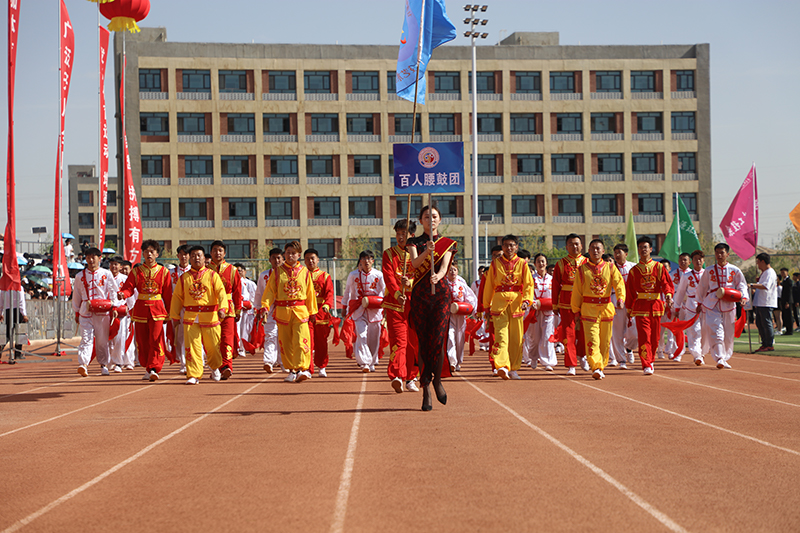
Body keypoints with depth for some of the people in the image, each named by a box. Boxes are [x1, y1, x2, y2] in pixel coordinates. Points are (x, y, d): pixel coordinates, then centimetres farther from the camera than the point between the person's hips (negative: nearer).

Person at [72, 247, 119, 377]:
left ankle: (103, 364, 20)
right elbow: (76, 295, 15)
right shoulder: (80, 276, 9)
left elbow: (113, 291, 8)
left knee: (102, 339, 6)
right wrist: (77, 312, 13)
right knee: (86, 338, -11)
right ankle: (84, 364, -21)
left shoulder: (106, 274, 6)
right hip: (86, 311, 0)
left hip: (103, 311, 0)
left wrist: (114, 307, 0)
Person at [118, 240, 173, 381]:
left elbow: (167, 294, 7)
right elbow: (128, 288, -2)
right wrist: (122, 294, -25)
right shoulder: (136, 271, 6)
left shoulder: (163, 271, 5)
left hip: (157, 310, -2)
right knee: (142, 341, 8)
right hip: (140, 309, 2)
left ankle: (154, 368, -12)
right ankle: (147, 368, 22)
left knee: (156, 340, -12)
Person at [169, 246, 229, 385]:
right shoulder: (184, 277, 8)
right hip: (190, 317, 1)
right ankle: (194, 375, -3)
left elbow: (221, 292, -8)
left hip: (210, 316, -1)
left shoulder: (212, 275, 2)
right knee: (192, 347, -7)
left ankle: (214, 367, 36)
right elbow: (177, 297, 13)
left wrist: (222, 308, -24)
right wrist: (175, 316, 8)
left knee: (213, 346, 8)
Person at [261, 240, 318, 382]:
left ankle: (302, 368, -15)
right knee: (285, 342, 5)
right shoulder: (278, 272, 7)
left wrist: (312, 311, 12)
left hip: (300, 311, -1)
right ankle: (292, 370, 15)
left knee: (301, 340, -14)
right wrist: (265, 306, -10)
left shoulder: (304, 272, 7)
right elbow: (270, 291, 4)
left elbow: (310, 292, 11)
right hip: (282, 311, 1)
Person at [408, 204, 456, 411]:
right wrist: (426, 252, -30)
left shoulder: (448, 244, 9)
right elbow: (414, 263, -10)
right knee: (422, 342, -2)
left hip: (441, 294, 0)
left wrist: (438, 276, -30)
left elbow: (444, 266, -8)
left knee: (438, 340, -12)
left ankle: (437, 380, 11)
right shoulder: (414, 243, 9)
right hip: (420, 295, 1)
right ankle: (426, 390, 3)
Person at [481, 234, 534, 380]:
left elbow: (528, 284, 3)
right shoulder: (495, 264, 8)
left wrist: (527, 300, -13)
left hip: (516, 303, 1)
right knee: (501, 335, -15)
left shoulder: (522, 264, 8)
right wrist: (486, 306, 13)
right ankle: (502, 366, -25)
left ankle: (514, 369, 15)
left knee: (516, 338, 5)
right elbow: (489, 286, 13)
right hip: (499, 303, -1)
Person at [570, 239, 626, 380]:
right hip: (589, 309, -2)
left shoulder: (610, 268, 5)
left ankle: (601, 366, 23)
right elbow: (577, 291, 8)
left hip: (606, 308, 2)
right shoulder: (582, 269, 3)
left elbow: (619, 283, -5)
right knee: (592, 339, -14)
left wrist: (620, 298, -24)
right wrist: (576, 310, 8)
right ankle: (596, 367, -20)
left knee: (605, 341, 9)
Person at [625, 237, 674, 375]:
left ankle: (650, 360, 28)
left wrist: (668, 295, -22)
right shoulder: (634, 270, 7)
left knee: (655, 337, 8)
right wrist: (629, 309, 9)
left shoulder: (659, 267, 7)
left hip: (656, 306, 2)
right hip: (641, 307, -2)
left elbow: (667, 283, -1)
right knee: (644, 336, -13)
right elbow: (630, 291, 10)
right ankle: (646, 365, -15)